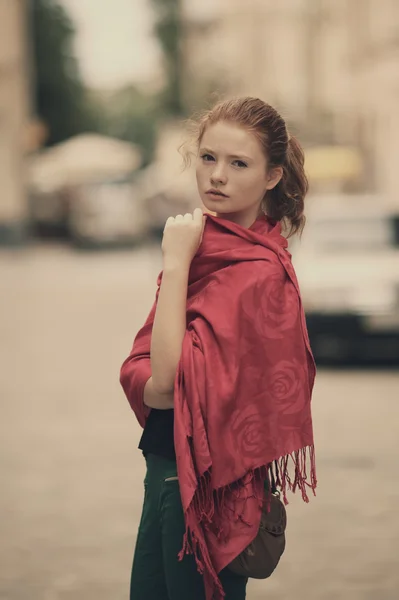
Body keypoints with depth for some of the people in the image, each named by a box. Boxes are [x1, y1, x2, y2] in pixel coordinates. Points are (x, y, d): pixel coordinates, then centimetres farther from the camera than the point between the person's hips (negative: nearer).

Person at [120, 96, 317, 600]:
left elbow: (171, 378, -24)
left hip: (206, 483, -8)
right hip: (168, 467, 8)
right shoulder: (204, 243, 7)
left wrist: (175, 263, -20)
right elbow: (137, 370, 7)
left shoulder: (258, 273, -18)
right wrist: (161, 383, -16)